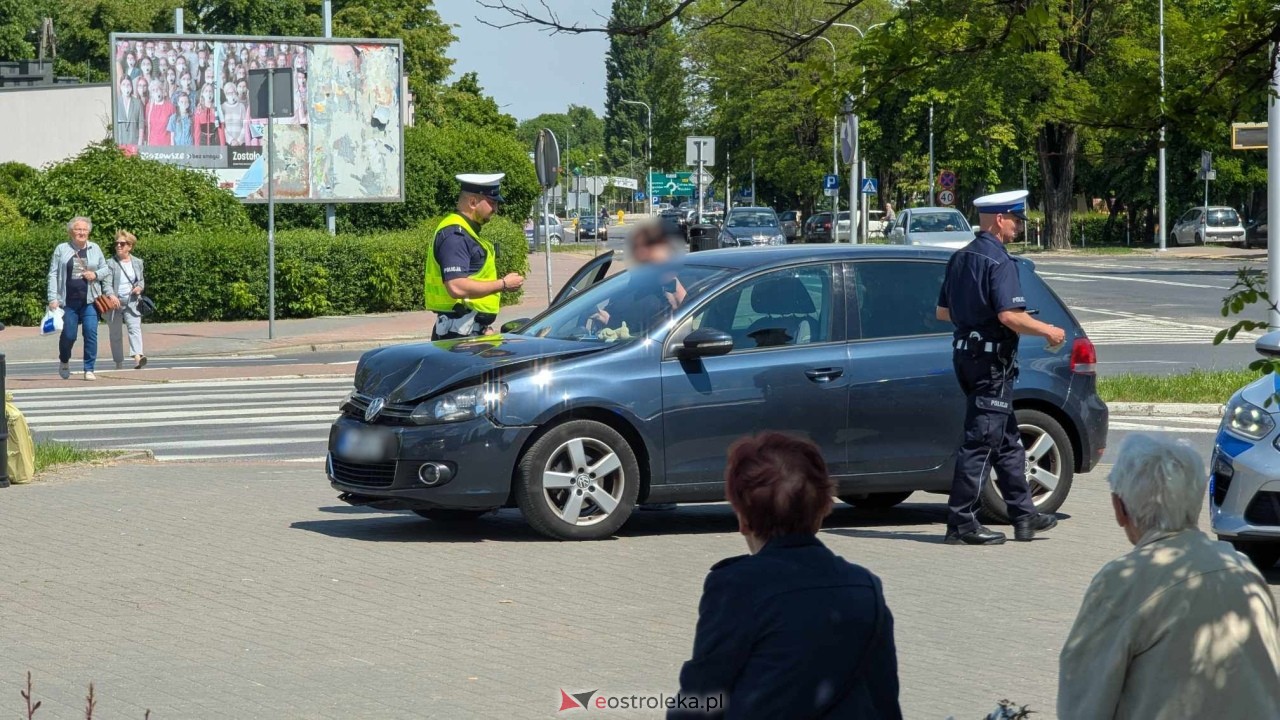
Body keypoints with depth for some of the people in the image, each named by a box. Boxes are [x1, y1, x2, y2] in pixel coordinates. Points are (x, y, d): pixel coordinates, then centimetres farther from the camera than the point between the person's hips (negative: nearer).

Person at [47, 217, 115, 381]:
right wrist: (53, 298, -6)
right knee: (68, 335, 2)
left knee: (91, 333, -9)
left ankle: (89, 370, 0)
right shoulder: (61, 249, 5)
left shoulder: (95, 249, 10)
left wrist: (96, 274, -6)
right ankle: (64, 361, 33)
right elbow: (53, 275, 2)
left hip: (89, 300, 1)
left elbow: (105, 270, 16)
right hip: (68, 301, -1)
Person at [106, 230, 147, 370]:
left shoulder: (137, 262, 10)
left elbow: (141, 280, 22)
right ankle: (119, 364, 17)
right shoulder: (110, 263, -1)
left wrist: (140, 287, -1)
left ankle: (137, 358, -34)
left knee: (135, 328, -19)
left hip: (132, 302, 1)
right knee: (115, 334, 7)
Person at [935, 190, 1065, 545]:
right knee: (981, 441, -6)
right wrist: (1048, 330, -12)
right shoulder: (999, 262, -16)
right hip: (992, 359, -10)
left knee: (1007, 439, 16)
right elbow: (1010, 316, -25)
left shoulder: (960, 258, 12)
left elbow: (943, 311, 18)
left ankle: (1024, 515, 22)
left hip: (965, 353, 10)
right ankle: (961, 523, -5)